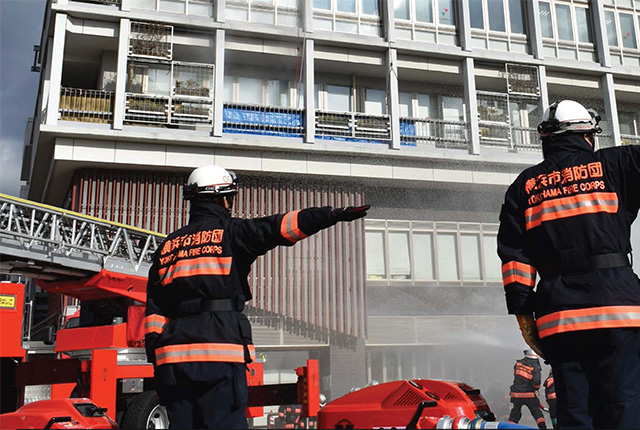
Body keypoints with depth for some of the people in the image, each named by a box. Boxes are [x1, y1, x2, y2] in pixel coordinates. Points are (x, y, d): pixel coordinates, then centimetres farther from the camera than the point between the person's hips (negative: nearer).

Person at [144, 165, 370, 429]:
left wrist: (154, 353, 16)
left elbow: (154, 310, 14)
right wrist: (334, 215, -15)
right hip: (218, 354, -5)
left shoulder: (167, 246, 18)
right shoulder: (229, 232, 1)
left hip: (172, 358, 6)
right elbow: (279, 228, -12)